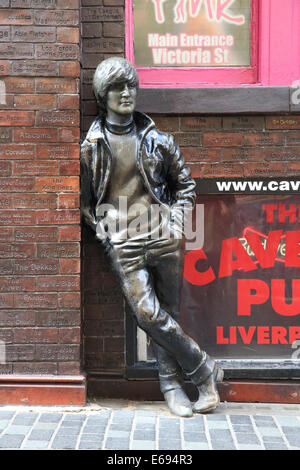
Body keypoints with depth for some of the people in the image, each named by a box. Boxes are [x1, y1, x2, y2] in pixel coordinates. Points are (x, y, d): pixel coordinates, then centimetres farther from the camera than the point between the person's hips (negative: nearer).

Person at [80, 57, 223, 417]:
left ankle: (172, 385, 18)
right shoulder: (91, 146, 5)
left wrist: (176, 221, 5)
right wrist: (104, 233, 0)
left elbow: (184, 184, 18)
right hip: (123, 244, -1)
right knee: (147, 313, -13)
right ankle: (203, 368, 3)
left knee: (168, 314, 4)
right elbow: (85, 200, 11)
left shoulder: (156, 140, 9)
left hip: (163, 237, 2)